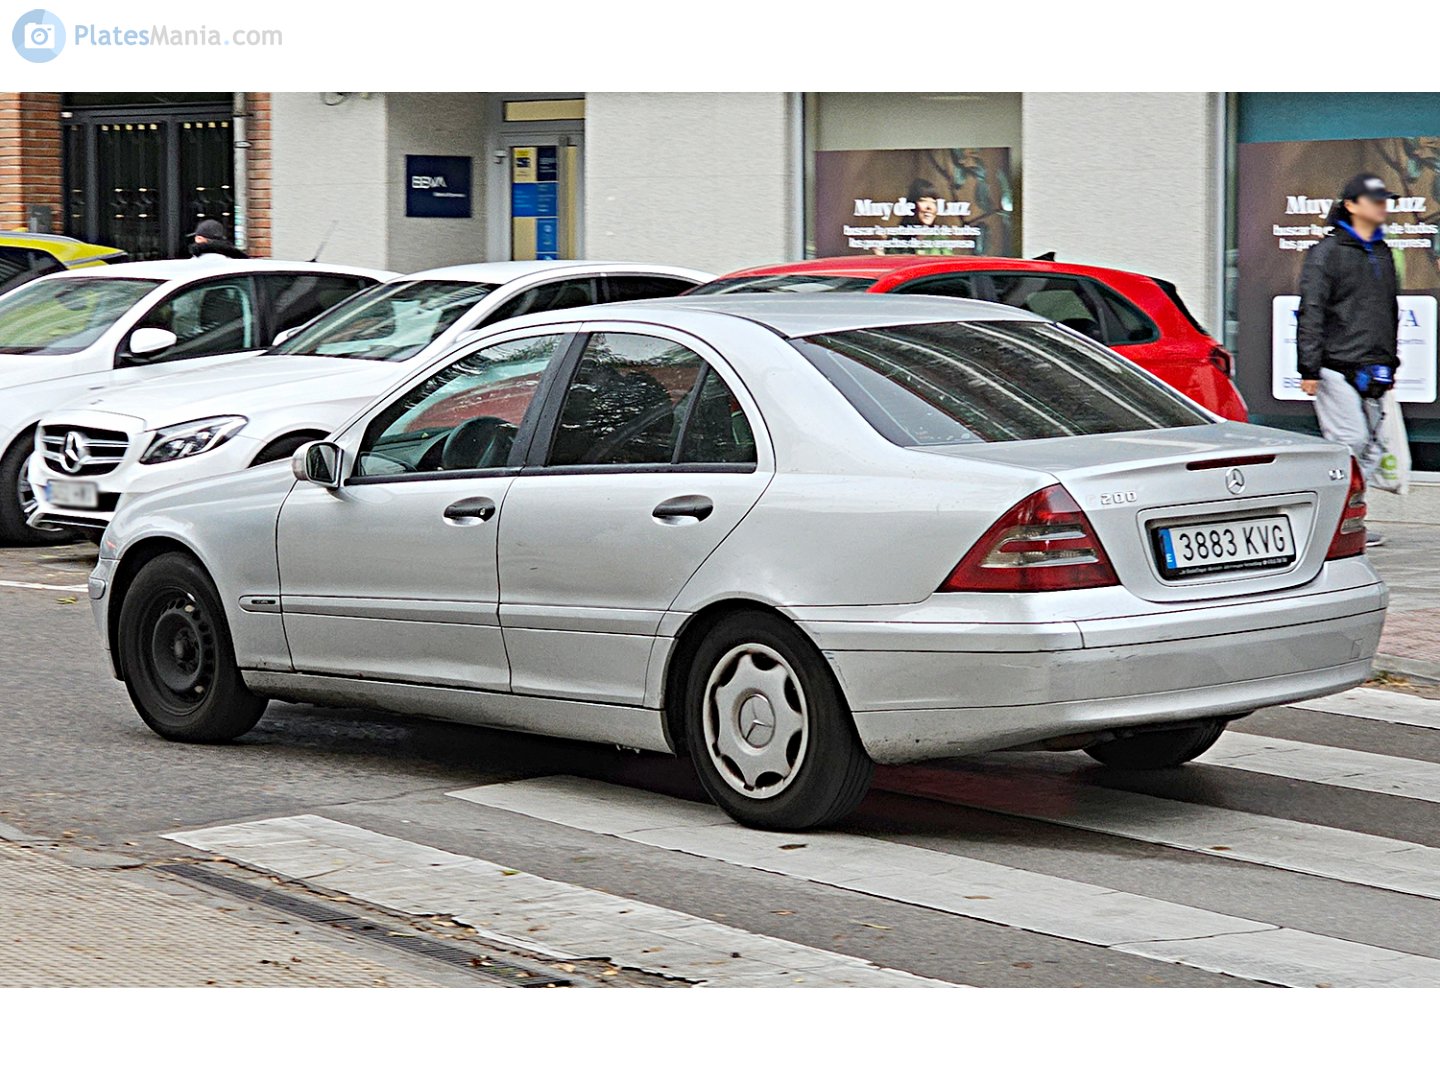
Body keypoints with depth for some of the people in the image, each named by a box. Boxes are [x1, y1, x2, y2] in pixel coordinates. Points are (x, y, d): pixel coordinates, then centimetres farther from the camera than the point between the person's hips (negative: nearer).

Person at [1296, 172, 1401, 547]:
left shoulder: (1382, 253, 18)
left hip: (1371, 371, 7)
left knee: (1369, 451, 3)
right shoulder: (1327, 252, -4)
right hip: (1337, 367, -7)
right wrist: (1309, 367, -13)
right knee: (1351, 441, -13)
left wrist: (1390, 363, 24)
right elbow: (1311, 312, -8)